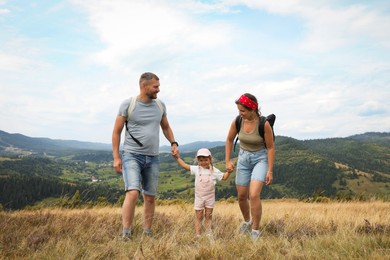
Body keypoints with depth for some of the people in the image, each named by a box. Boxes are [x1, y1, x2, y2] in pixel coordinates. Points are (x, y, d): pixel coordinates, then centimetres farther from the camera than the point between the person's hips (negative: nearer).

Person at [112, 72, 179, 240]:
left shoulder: (160, 105, 8)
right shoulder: (127, 105, -5)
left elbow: (165, 127, 22)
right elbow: (116, 132, -1)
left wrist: (173, 143, 4)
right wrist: (116, 157, -6)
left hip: (153, 158, 5)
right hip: (132, 155, -5)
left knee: (150, 198, 9)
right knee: (133, 193, -21)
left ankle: (147, 233, 22)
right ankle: (125, 235, -12)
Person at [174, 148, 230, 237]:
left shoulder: (214, 171, -5)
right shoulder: (196, 169, -3)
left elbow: (224, 177, 1)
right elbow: (185, 166, 2)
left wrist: (228, 171, -16)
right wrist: (178, 158, -3)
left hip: (210, 197, 0)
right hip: (199, 197, 0)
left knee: (208, 216, 10)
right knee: (198, 217, 5)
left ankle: (209, 234, 18)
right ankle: (198, 235, 10)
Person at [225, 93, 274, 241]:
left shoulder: (264, 124, -22)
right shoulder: (237, 121, -11)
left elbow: (270, 148, -13)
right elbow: (229, 140, 5)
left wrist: (270, 171, -14)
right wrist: (228, 161, -1)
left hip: (260, 158, -4)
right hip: (243, 158, 4)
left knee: (254, 195, -19)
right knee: (241, 196, 11)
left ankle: (256, 230, -1)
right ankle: (247, 221, 40)